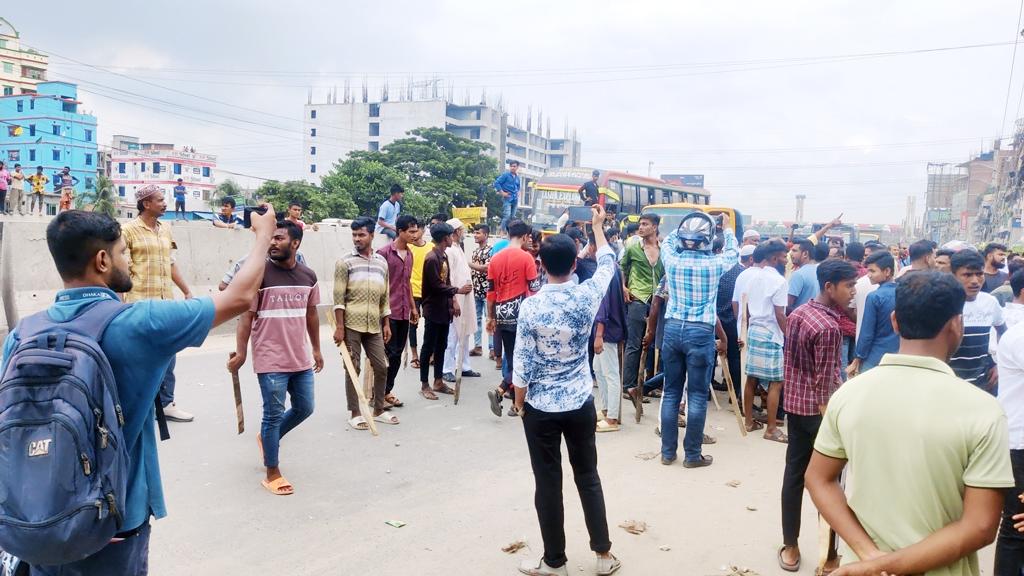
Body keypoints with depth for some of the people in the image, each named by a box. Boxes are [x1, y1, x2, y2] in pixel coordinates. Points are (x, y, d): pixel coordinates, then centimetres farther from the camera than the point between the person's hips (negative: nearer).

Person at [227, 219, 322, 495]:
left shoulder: (308, 276, 4)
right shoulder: (260, 273, -12)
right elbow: (246, 315, -10)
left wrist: (316, 349, 19)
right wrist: (241, 352, -14)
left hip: (301, 358, 6)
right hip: (271, 360, -6)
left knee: (304, 409, 17)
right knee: (274, 414, 2)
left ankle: (267, 438, 43)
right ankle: (272, 473, 17)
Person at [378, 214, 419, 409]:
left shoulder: (409, 254, 12)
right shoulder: (384, 253, -11)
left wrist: (413, 307, 20)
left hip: (404, 312, 7)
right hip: (389, 312, -7)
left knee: (398, 354, 10)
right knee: (389, 353, -5)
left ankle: (387, 391, 20)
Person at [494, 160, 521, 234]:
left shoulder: (517, 177, 15)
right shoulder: (505, 175, -5)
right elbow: (496, 183, -9)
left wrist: (517, 192, 16)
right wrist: (502, 192, -12)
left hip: (515, 199, 7)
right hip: (507, 198, -7)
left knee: (512, 217, 7)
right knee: (507, 215, -19)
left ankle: (510, 231, 15)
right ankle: (502, 230, -8)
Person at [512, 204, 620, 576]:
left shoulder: (531, 306, -15)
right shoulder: (588, 296, -8)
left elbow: (522, 365, -11)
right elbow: (607, 264, 14)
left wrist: (519, 403, 4)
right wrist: (598, 225, 27)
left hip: (541, 408, -2)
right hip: (581, 404, 3)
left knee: (548, 484, 7)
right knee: (588, 477, 16)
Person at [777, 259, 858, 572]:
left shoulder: (796, 314, 6)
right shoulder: (829, 327, -20)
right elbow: (825, 384, -20)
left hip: (794, 405, 8)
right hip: (820, 410, -8)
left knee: (794, 474, 12)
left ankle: (790, 547, 22)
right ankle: (829, 555, 17)